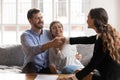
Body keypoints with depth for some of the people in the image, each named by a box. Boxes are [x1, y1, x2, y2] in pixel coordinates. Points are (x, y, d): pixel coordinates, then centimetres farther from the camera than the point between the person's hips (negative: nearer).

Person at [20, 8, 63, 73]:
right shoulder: (25, 35, -3)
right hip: (31, 68, -1)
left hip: (47, 69, 2)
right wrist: (50, 44, -38)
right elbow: (32, 50, -23)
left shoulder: (49, 34, 9)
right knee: (30, 65, -33)